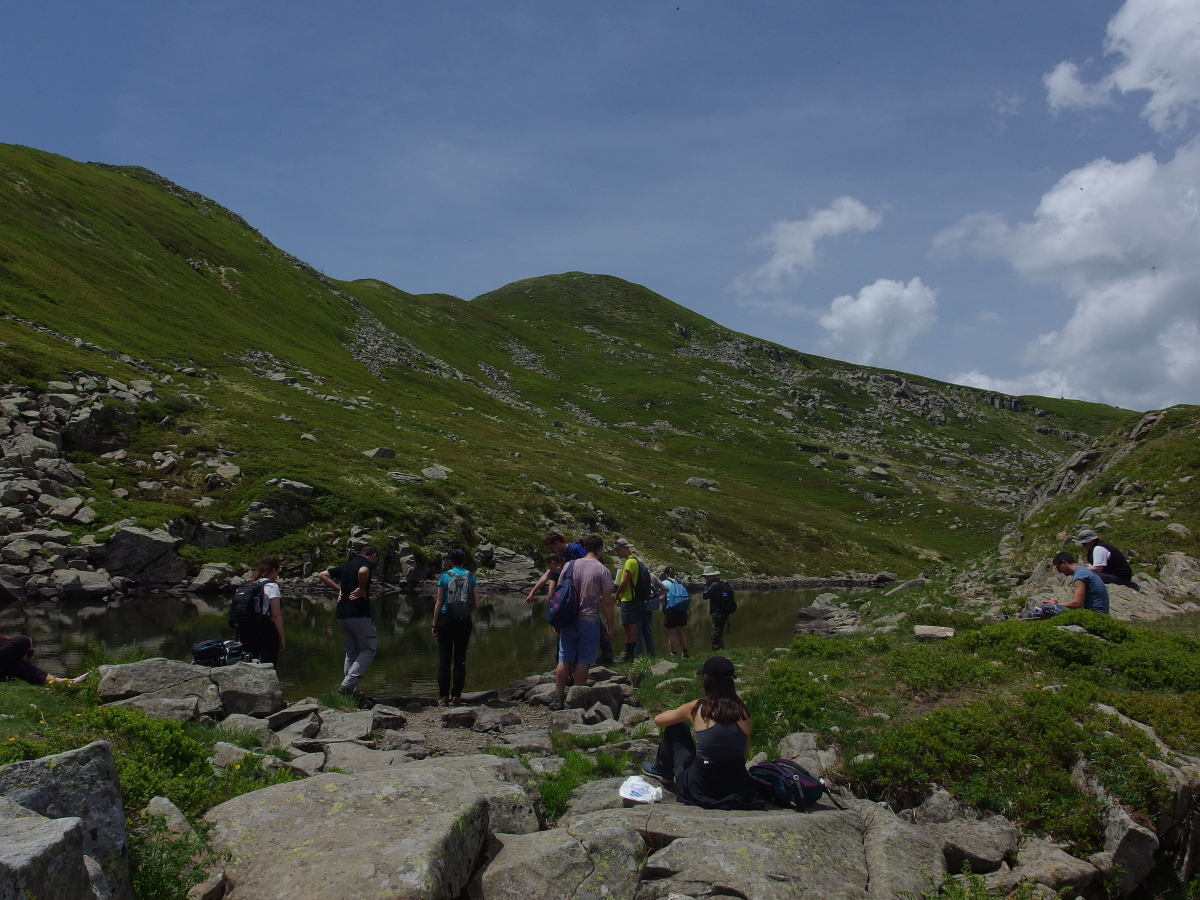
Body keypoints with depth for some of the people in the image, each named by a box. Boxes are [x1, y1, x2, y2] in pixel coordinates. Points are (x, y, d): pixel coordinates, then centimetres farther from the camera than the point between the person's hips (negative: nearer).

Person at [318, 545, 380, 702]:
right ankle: (348, 684, -11)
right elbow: (362, 572, -29)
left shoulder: (346, 566, 17)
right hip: (359, 614, -8)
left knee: (351, 652, 14)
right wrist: (362, 590, -14)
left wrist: (339, 589, 13)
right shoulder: (367, 564, -5)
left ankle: (352, 691, 12)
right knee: (369, 648, 1)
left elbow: (323, 575, 19)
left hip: (341, 615, 8)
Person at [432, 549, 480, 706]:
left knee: (444, 658, 4)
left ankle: (444, 696, 2)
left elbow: (439, 603, -3)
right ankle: (456, 695, 7)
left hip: (446, 620, -1)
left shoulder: (445, 577, -2)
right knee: (460, 658, 8)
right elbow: (476, 605, -1)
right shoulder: (471, 578, 3)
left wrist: (434, 624, 4)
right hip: (464, 622, 2)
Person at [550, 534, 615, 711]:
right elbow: (607, 602, -6)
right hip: (589, 621, -3)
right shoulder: (603, 571, -6)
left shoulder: (570, 565, 4)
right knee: (583, 662, 4)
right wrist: (610, 626, 2)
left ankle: (558, 698, 10)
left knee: (564, 660, 8)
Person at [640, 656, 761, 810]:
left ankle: (663, 772, 38)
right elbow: (745, 756, 5)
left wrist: (680, 715, 25)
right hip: (738, 788, 3)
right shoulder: (742, 712, -5)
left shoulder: (697, 708, -11)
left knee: (674, 728, 17)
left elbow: (658, 720, 5)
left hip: (700, 790, -3)